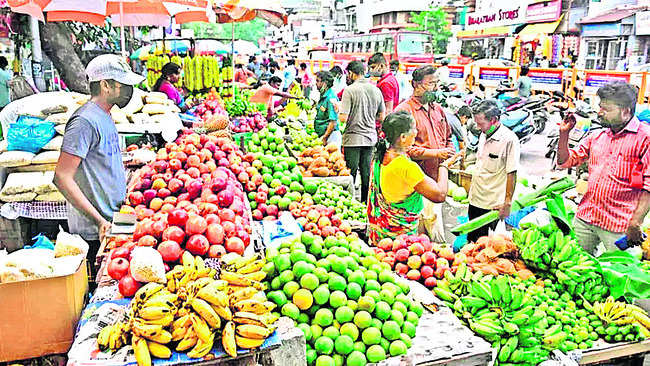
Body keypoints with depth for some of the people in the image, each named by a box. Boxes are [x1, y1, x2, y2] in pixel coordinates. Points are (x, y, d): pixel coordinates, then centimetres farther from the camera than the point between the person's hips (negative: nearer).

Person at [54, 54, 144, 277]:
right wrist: (99, 220, -21)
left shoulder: (104, 117, 13)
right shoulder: (85, 121, -16)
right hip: (93, 231, -9)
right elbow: (62, 177, -20)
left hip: (110, 221, 9)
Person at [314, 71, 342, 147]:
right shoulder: (323, 96, 15)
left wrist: (325, 138, -17)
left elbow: (333, 122, -21)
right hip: (324, 135, 10)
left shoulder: (331, 98, -16)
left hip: (331, 135, -10)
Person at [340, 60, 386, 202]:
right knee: (366, 173, 12)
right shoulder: (376, 90, 6)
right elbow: (381, 117, 11)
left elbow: (343, 118, -16)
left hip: (353, 139, -5)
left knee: (350, 174, 2)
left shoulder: (350, 90, -11)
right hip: (370, 137, 5)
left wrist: (338, 110, 4)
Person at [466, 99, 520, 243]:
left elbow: (512, 174, -16)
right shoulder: (483, 135, 7)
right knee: (471, 239, 17)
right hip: (475, 199, 7)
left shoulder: (509, 139, -18)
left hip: (493, 204, -7)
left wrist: (507, 203, -15)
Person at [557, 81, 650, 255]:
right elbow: (565, 161, 15)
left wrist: (635, 223, -18)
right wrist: (564, 133, 2)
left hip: (619, 226, -6)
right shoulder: (596, 136, 12)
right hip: (584, 218, 6)